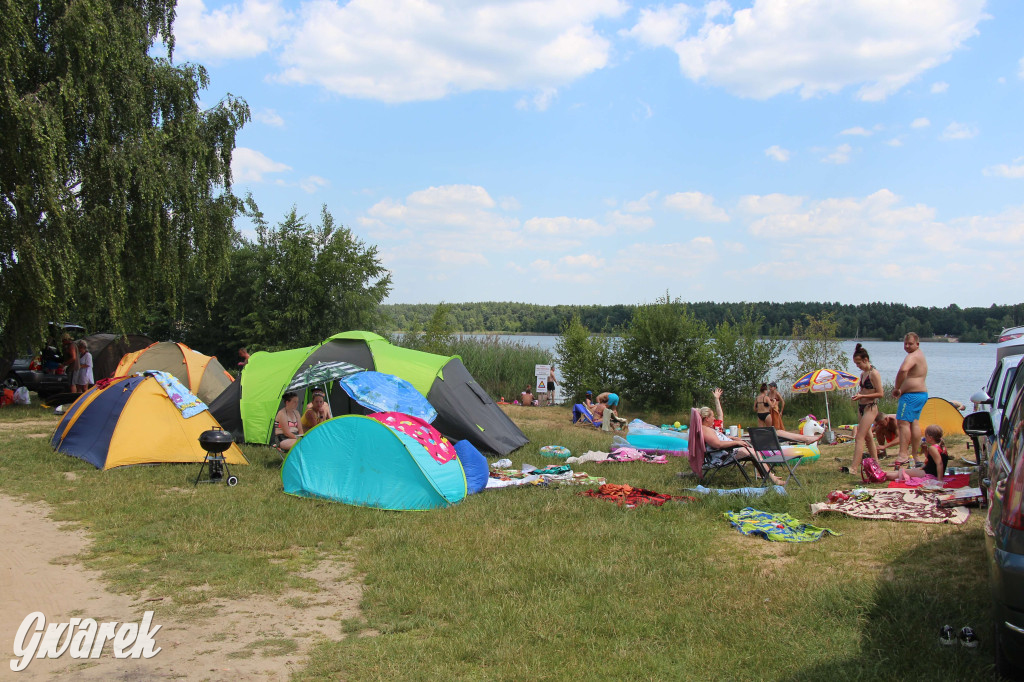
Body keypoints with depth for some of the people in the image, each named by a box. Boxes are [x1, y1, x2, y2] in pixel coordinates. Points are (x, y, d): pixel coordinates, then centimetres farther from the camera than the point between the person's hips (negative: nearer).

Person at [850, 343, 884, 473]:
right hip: (861, 407, 9)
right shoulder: (863, 373, 12)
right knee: (867, 437, 15)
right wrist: (857, 394, 3)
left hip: (870, 408, -9)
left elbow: (880, 393, -17)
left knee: (859, 437, -13)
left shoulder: (874, 373, -14)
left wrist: (862, 396, -21)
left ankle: (855, 467, -16)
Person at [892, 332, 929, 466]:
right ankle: (914, 455, 15)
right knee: (914, 423, 12)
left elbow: (903, 370, -34)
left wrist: (896, 388, -22)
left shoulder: (912, 356, -14)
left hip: (911, 395, -11)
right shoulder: (920, 355, 20)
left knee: (903, 422, -14)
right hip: (922, 393, 11)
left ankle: (903, 455, -21)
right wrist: (899, 388, 8)